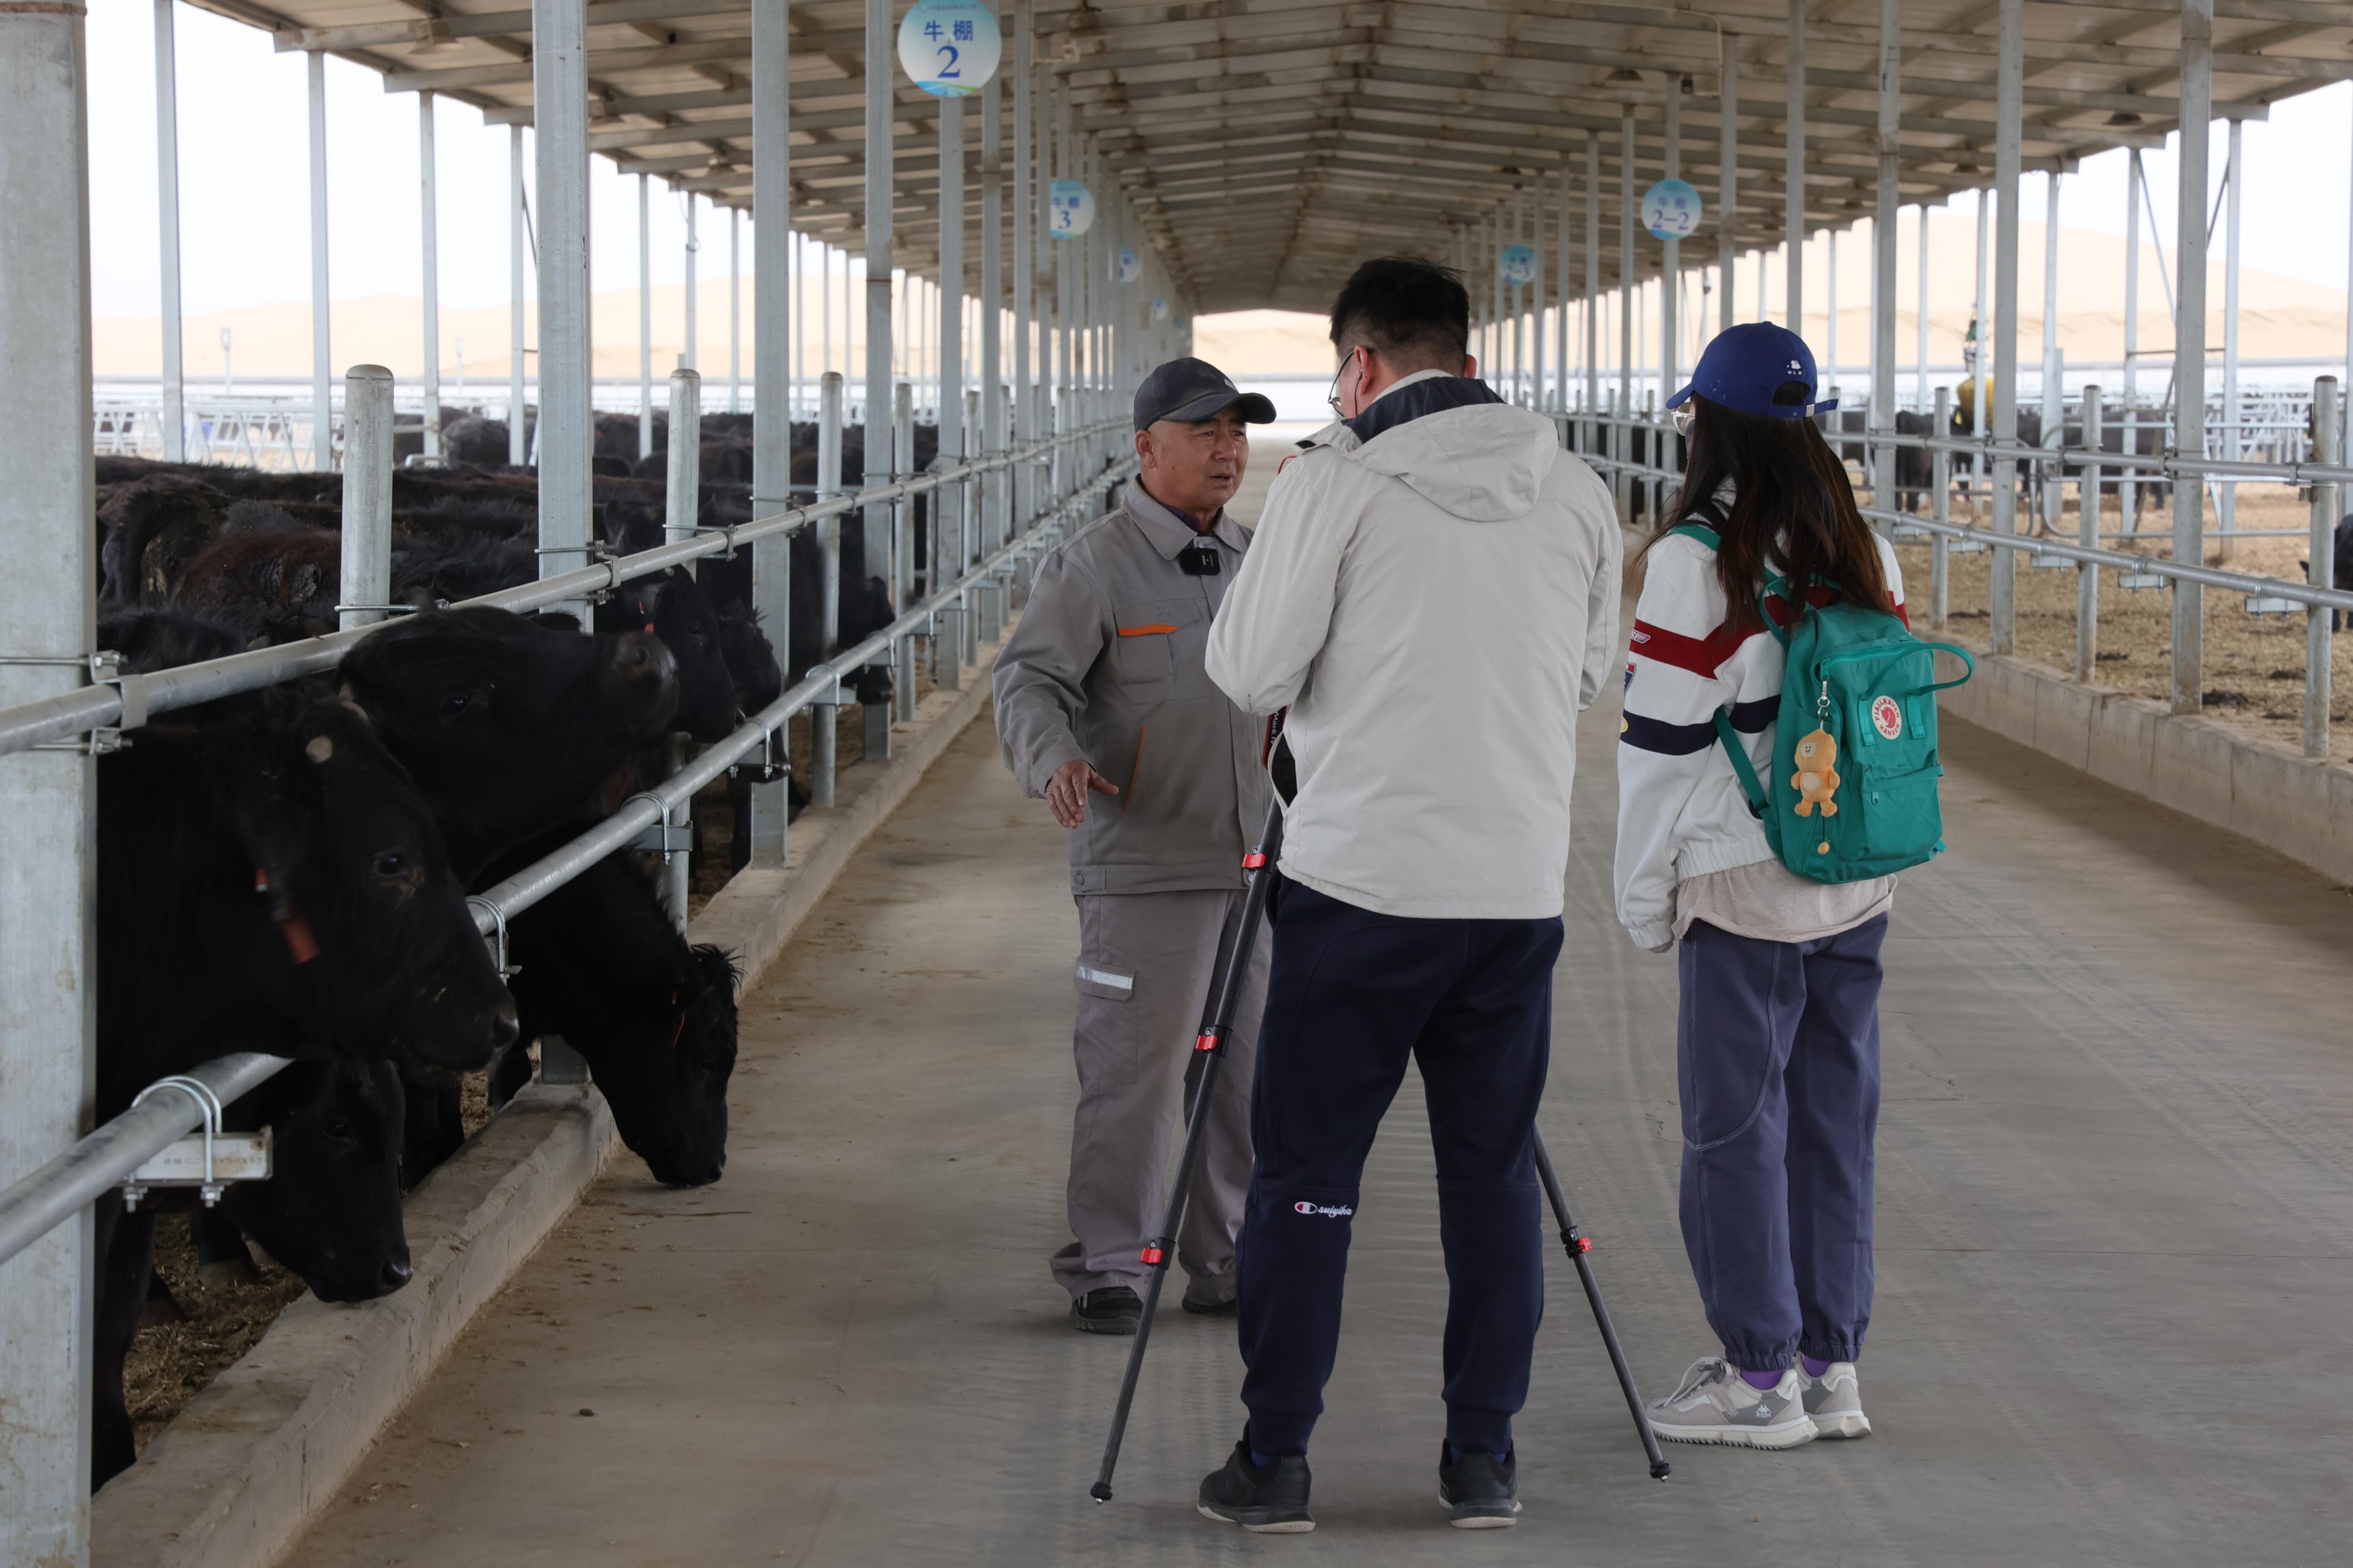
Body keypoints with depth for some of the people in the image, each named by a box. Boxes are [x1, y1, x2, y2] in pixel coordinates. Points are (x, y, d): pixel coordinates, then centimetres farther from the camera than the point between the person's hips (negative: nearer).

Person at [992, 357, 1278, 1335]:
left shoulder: (1258, 560, 16)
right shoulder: (1091, 565, -4)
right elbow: (1030, 677, -13)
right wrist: (1053, 759, -31)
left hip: (1259, 865, 6)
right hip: (1143, 868, -6)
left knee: (1253, 1073, 9)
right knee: (1133, 1076, -7)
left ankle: (1228, 1265, 20)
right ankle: (1105, 1266, 4)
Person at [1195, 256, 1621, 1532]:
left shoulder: (1335, 481, -8)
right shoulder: (1575, 490, 6)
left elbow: (1251, 672, -5)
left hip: (1360, 880, -4)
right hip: (1519, 886, 4)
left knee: (1304, 1179, 4)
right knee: (1492, 1172, 11)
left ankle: (1274, 1458, 8)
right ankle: (1484, 1458, 14)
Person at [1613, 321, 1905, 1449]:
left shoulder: (1695, 562, -12)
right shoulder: (1868, 554, 7)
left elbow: (1664, 740, -11)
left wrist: (1645, 896, -2)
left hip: (1744, 887, -6)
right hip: (1858, 889, 6)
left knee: (1738, 1124, 2)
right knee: (1833, 1115, 12)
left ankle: (1761, 1375, 6)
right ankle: (1831, 1364, 17)